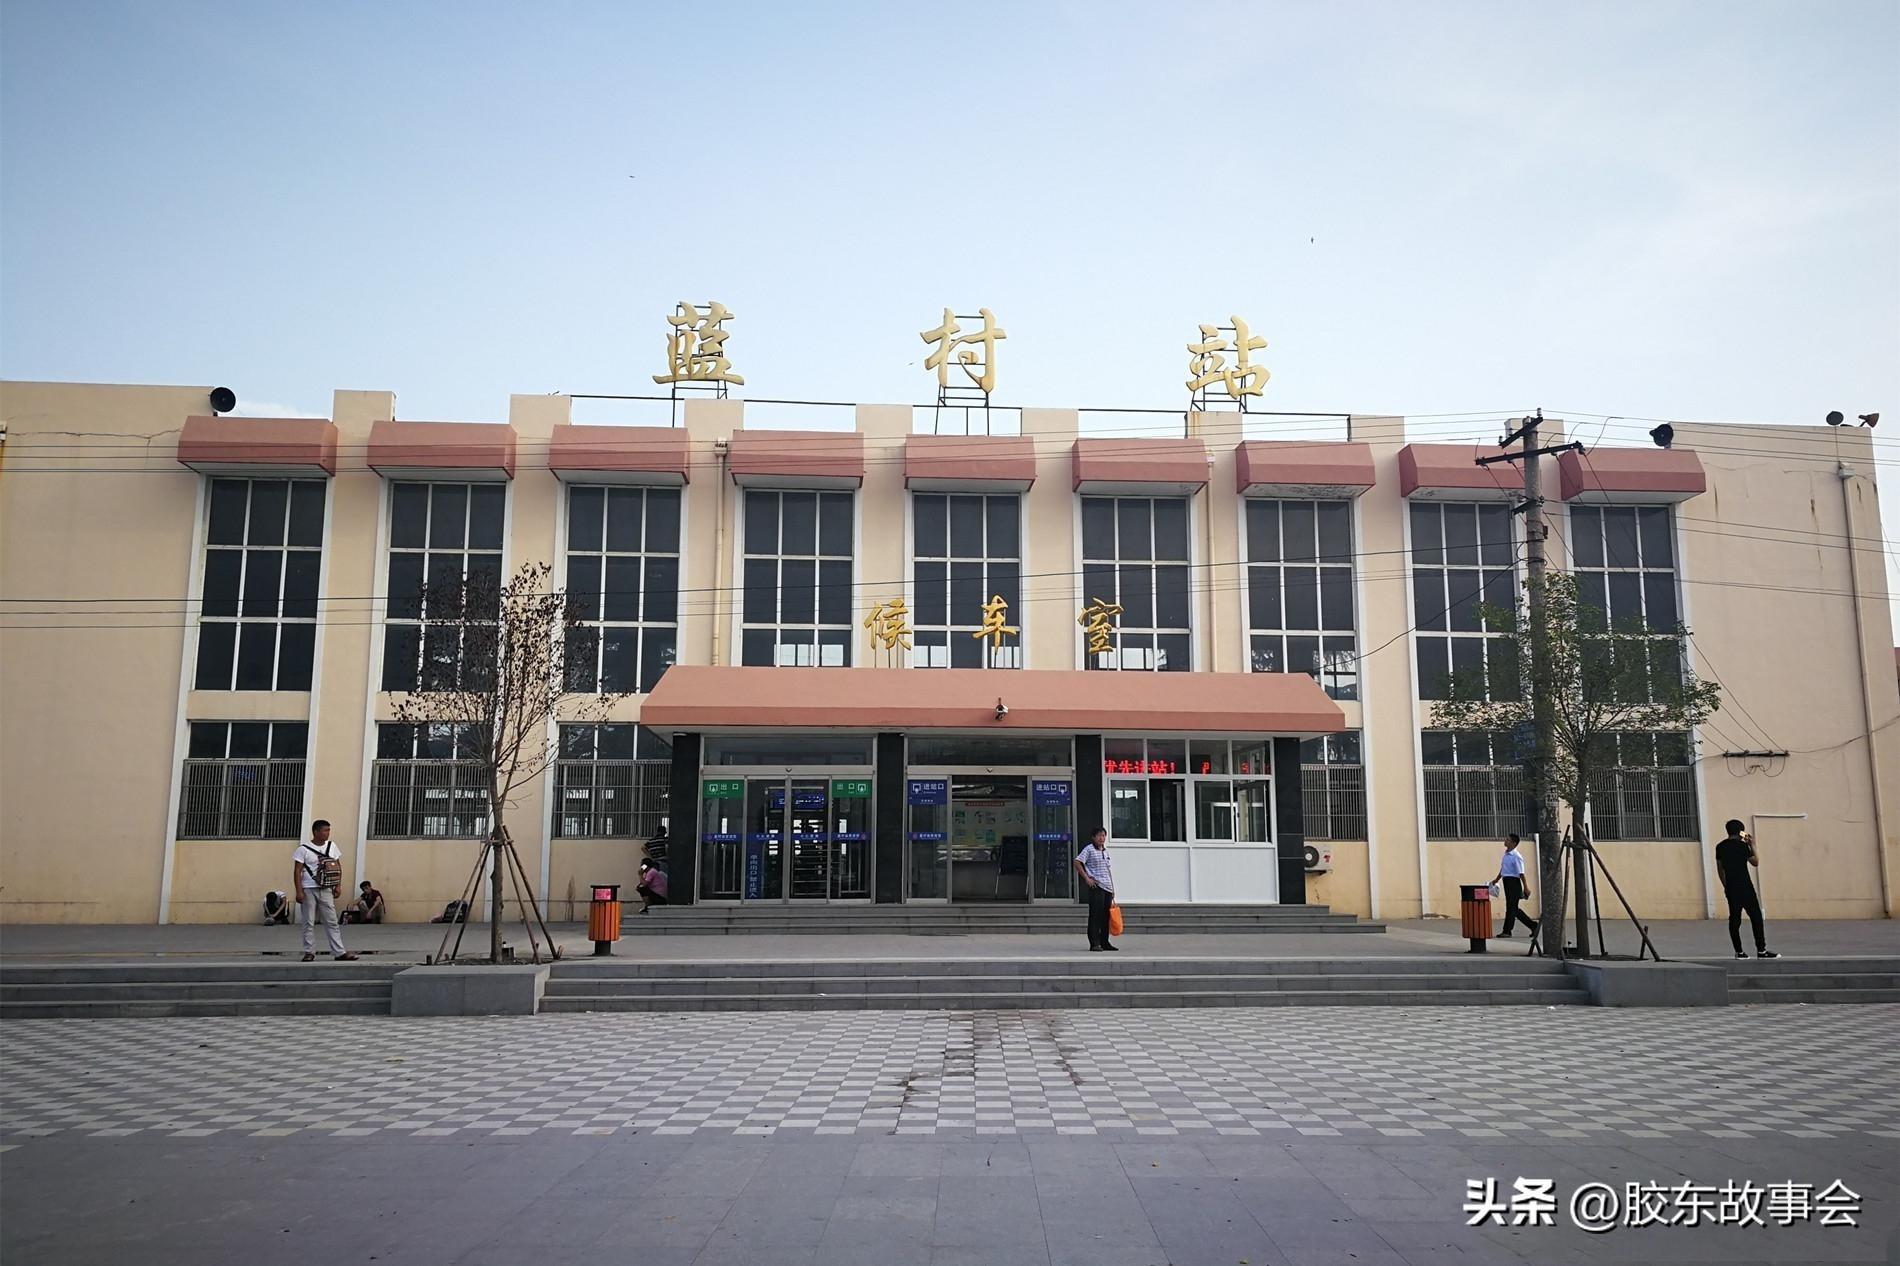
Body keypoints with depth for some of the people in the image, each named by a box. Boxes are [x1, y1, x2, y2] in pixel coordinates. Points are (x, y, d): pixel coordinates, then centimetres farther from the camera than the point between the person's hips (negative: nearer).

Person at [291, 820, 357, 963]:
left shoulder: (331, 846, 8)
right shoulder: (304, 849, -4)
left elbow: (338, 867, 14)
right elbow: (297, 871, -6)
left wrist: (337, 886, 6)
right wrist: (299, 891, -13)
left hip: (326, 890, 3)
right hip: (309, 890, -3)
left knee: (332, 921, 1)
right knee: (309, 923, 2)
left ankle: (339, 952, 0)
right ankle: (309, 952, 10)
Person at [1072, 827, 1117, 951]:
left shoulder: (1105, 851, 18)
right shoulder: (1089, 849, -3)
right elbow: (1077, 862, -11)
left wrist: (1113, 889, 18)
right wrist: (1086, 878, -14)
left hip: (1107, 887, 7)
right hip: (1096, 886, -7)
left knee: (1105, 915, 9)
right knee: (1095, 914, -7)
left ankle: (1104, 942, 17)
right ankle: (1094, 944, -5)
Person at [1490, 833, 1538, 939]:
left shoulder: (1516, 856, -14)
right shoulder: (1506, 854, 12)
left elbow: (1521, 873, -16)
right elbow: (1502, 869, 24)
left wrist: (1525, 888, -16)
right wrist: (1496, 880, 27)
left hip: (1513, 882, -9)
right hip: (1507, 881, 9)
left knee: (1511, 907, -5)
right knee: (1514, 908, 13)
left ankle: (1507, 931, -1)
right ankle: (1533, 925, 23)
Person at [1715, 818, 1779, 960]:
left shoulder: (1720, 847, 7)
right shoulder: (1742, 846, -9)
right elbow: (1755, 863, 0)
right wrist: (1752, 846, 8)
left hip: (1730, 888, 6)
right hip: (1744, 887, -6)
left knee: (1734, 918, 6)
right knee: (1756, 916, 1)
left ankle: (1739, 952, 6)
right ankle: (1761, 950, 1)